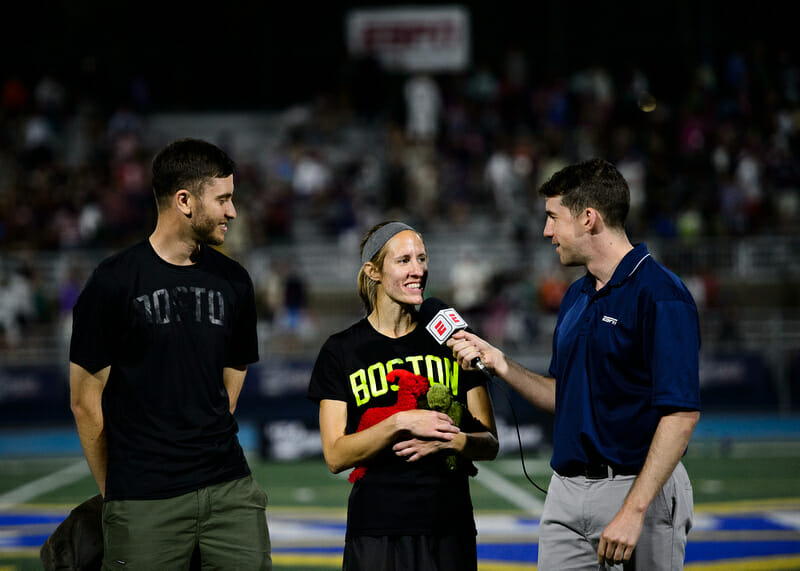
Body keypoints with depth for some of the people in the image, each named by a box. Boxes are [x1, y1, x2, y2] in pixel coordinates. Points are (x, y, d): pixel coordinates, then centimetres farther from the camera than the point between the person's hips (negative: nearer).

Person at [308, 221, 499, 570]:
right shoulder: (341, 351, 2)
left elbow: (489, 444, 7)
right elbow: (335, 456, -6)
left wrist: (449, 441, -14)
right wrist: (402, 423, -18)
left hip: (450, 529, 2)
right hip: (376, 531, -2)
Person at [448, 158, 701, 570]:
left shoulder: (658, 295, -14)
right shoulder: (576, 297, 14)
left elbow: (681, 413, -20)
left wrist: (633, 511, -24)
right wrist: (499, 364, 7)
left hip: (637, 489, -8)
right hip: (566, 490, 8)